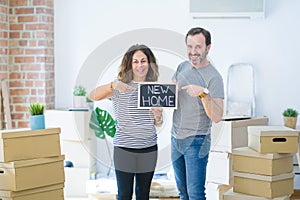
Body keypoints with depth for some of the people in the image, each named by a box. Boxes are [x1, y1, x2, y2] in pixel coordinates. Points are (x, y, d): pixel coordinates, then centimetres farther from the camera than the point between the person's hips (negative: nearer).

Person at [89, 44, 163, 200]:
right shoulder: (121, 86, -5)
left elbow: (158, 124, 12)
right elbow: (92, 96, -18)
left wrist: (158, 116, -11)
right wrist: (112, 85, -34)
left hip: (149, 149, 4)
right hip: (124, 149, -4)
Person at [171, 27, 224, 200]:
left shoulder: (214, 77, -14)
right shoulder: (183, 67, 7)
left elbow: (217, 117, -22)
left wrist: (203, 93, -35)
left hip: (196, 140, -7)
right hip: (176, 138, 7)